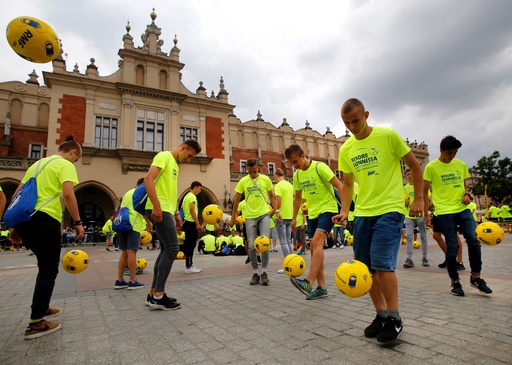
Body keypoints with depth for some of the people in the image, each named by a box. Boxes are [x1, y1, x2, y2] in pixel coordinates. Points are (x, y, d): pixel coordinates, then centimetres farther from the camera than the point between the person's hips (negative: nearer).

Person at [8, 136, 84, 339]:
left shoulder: (38, 164, 23)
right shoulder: (66, 165, -1)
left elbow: (16, 195, 21)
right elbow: (68, 194, -17)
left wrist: (15, 226, 23)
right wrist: (77, 222, -12)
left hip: (23, 220, 8)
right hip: (44, 220, -8)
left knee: (45, 265, 23)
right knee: (48, 270, 1)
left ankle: (43, 307, 34)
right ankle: (36, 324, 4)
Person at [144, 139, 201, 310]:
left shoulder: (175, 164, 23)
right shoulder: (164, 156, -5)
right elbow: (148, 179, -18)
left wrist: (176, 214, 22)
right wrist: (156, 206, -24)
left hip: (166, 211, 10)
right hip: (159, 210, -10)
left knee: (166, 250, 10)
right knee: (172, 248, -11)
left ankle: (154, 294, 17)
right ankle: (158, 296, -4)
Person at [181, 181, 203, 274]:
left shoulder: (187, 196, 18)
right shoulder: (192, 196, -10)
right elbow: (192, 210, -20)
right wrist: (197, 224, -21)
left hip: (187, 222, 10)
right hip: (191, 223, -10)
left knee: (188, 244, 11)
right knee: (191, 245, -7)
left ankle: (189, 265, 17)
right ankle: (189, 267, -5)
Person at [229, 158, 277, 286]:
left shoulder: (266, 179, 1)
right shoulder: (243, 181, 1)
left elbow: (271, 196, 10)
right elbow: (236, 199, 6)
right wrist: (233, 217, 6)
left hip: (264, 214, -1)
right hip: (250, 216, 1)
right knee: (252, 245, 2)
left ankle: (264, 271, 7)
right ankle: (255, 273, 16)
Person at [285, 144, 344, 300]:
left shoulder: (320, 167, -13)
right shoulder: (297, 175, 7)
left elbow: (338, 185, -15)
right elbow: (298, 197, 17)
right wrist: (294, 218, 16)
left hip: (328, 209, -7)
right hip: (312, 213, 8)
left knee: (317, 241, -25)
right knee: (314, 248, 5)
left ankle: (309, 283, -30)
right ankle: (321, 287, 13)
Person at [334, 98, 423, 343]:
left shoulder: (388, 136, -6)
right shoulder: (346, 149, 7)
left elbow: (415, 166, 2)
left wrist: (418, 199, -3)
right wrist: (344, 210, 1)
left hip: (389, 210, -5)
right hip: (362, 213, 5)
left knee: (382, 264, -13)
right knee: (365, 267, 6)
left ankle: (394, 320, 7)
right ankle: (381, 315, 24)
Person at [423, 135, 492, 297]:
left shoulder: (461, 165, 10)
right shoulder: (431, 167, -3)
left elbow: (464, 185, 21)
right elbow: (424, 191, 0)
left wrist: (466, 194, -2)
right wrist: (426, 213, -3)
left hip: (463, 208, 4)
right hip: (444, 211, -4)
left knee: (474, 240, -5)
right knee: (452, 246, -1)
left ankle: (475, 277, 15)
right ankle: (455, 282, 15)